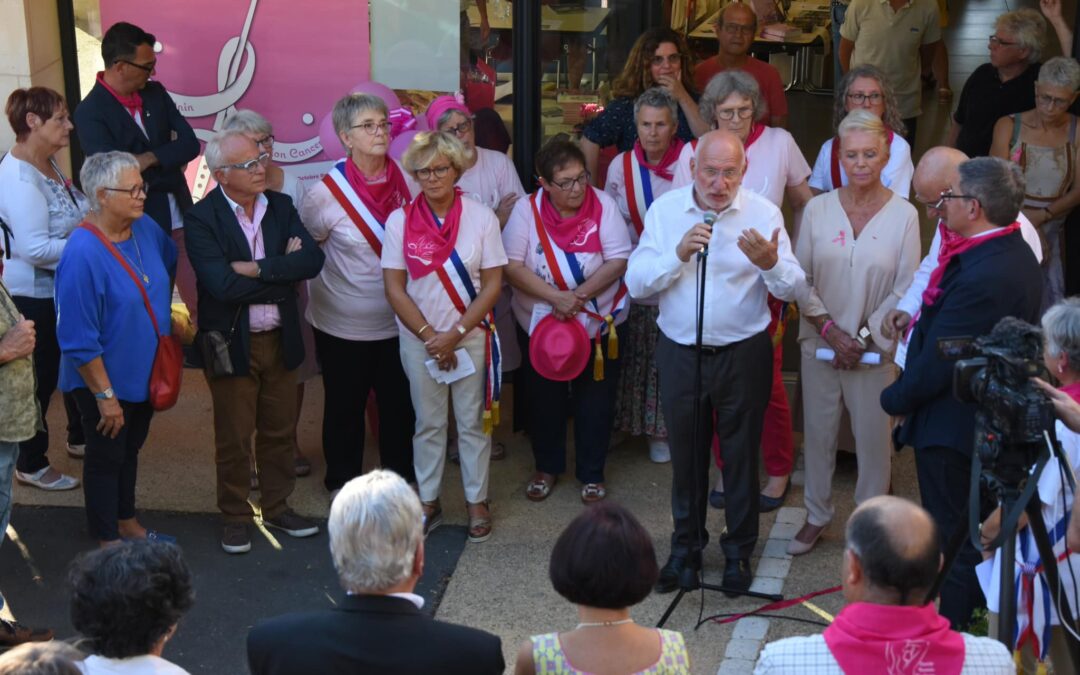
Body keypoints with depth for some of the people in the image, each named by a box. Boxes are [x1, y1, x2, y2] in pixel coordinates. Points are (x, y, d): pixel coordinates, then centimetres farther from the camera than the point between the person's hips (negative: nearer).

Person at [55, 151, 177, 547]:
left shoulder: (145, 228, -7)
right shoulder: (82, 254, -28)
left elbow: (171, 263, 18)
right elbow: (78, 340, -25)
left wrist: (162, 314, 20)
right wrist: (105, 395, -21)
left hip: (145, 375, 7)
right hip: (106, 382, -7)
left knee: (130, 450, 23)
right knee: (106, 458, 11)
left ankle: (128, 524, 41)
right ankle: (109, 544, 28)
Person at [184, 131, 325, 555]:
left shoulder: (281, 206, 2)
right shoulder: (201, 219, -14)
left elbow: (313, 260, -11)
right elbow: (223, 285, -25)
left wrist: (258, 269, -20)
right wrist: (283, 273, -16)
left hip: (280, 340, 4)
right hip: (231, 343, -4)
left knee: (280, 431, 16)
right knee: (233, 437, 9)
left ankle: (277, 507, 33)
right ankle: (235, 516, 25)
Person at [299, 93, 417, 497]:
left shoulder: (405, 181, -6)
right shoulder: (326, 192, -15)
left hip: (398, 319, 3)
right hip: (344, 324, -3)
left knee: (400, 403, 15)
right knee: (345, 406, 13)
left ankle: (402, 475, 34)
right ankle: (342, 482, 31)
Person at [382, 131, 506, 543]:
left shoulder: (481, 217, -6)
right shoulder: (400, 221, -4)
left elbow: (492, 284, -7)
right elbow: (394, 288, -4)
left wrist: (455, 334, -13)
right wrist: (429, 336, -11)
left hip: (470, 335, -1)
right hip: (418, 338, 1)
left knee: (473, 422, 7)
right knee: (428, 423, 10)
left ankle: (477, 502, 19)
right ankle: (428, 502, 22)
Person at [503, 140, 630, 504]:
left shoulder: (603, 205, -12)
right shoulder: (527, 209, -11)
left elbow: (619, 260, -14)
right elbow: (512, 266, -14)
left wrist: (580, 294, -24)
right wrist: (555, 297, -25)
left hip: (600, 325, -1)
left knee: (595, 402, 9)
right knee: (544, 400, 15)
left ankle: (592, 473, 27)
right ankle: (547, 467, 36)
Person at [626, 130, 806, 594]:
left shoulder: (763, 213, -7)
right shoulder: (665, 210, -4)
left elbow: (793, 288, -13)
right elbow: (636, 282, -10)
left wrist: (771, 264, -34)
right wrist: (678, 253, -24)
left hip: (743, 355, -1)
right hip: (680, 353, 1)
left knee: (741, 456, 11)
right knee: (686, 454, 15)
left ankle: (739, 551, 29)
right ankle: (686, 546, 33)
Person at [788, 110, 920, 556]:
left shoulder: (903, 214, -7)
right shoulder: (818, 209, -3)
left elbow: (905, 288, -5)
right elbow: (801, 278, 0)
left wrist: (863, 337, -10)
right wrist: (830, 330, -10)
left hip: (876, 347, -2)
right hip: (821, 341, 2)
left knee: (874, 436, 6)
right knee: (817, 431, 11)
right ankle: (816, 516, 28)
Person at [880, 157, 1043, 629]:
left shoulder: (981, 277, -31)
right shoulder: (1016, 254, 1)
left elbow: (936, 363, -25)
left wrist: (896, 399, -9)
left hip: (952, 426, -10)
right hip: (992, 418, 10)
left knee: (953, 539, 4)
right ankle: (974, 619, 38)